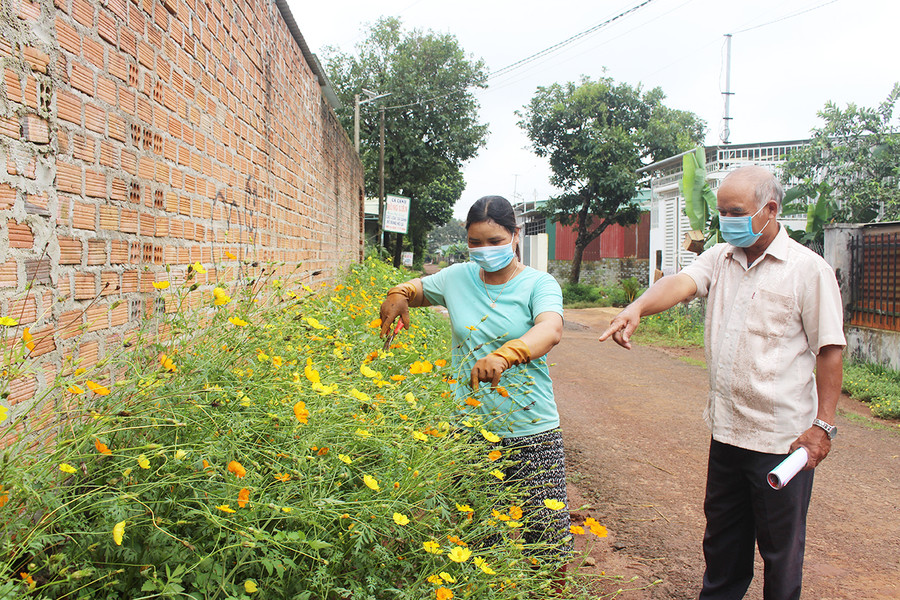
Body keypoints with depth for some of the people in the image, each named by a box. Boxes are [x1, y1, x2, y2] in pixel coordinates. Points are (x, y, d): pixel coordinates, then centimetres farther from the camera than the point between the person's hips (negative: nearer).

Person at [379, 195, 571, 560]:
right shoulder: (457, 278, 5)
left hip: (531, 433, -2)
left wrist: (504, 356, -45)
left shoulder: (538, 284, -6)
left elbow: (551, 331, -26)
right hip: (470, 432, 3)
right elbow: (419, 288, 24)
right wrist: (400, 295, -1)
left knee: (548, 538, 2)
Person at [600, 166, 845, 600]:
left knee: (780, 544, 11)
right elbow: (680, 284, -12)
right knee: (722, 532, 21)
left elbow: (829, 350, -8)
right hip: (726, 429, 5)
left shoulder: (808, 269, -8)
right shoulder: (720, 258, 6)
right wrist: (636, 308, -33)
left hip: (782, 436, -5)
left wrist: (823, 424, -12)